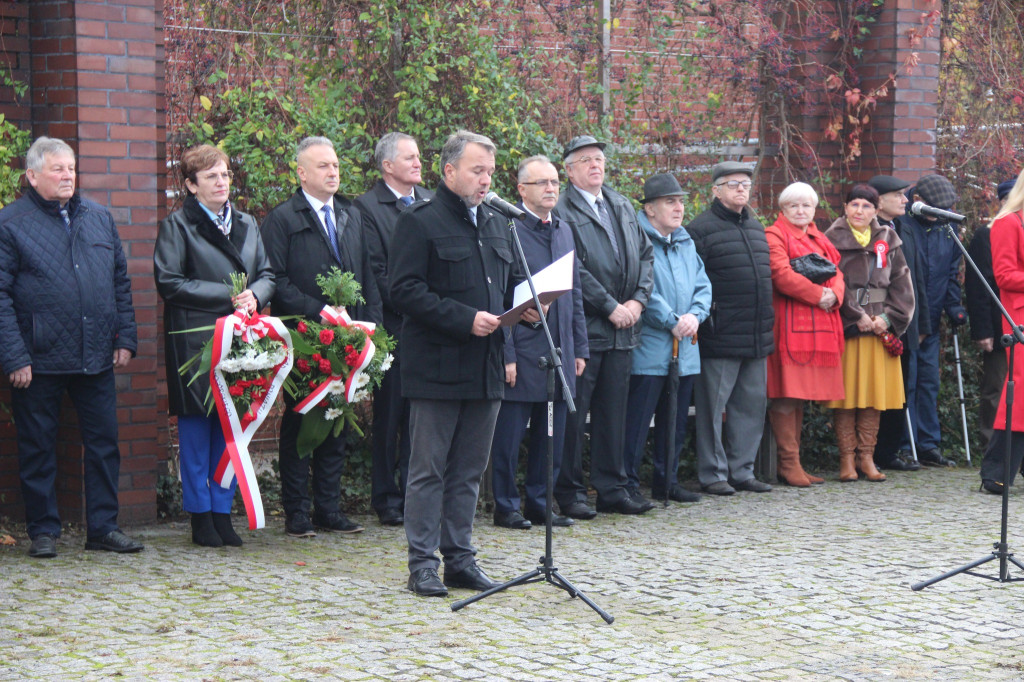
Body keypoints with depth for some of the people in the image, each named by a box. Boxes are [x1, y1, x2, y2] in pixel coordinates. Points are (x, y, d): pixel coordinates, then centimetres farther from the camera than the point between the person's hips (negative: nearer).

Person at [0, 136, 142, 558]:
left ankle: (103, 527, 15)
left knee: (104, 443, 6)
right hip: (39, 360, -4)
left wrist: (125, 338, 7)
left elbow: (120, 282, 16)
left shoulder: (99, 217, 12)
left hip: (96, 356, 4)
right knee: (38, 447, 5)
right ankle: (43, 530, 16)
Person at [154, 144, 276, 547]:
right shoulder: (177, 226, -1)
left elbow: (267, 275, 15)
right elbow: (169, 283, -9)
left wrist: (253, 296, -8)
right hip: (195, 341, -5)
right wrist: (227, 296, -13)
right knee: (196, 426, -2)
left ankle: (223, 513, 13)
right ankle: (201, 518, 6)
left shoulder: (246, 224, 16)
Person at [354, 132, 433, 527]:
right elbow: (376, 273, -9)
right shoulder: (367, 207, -4)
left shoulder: (433, 202, 14)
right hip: (395, 327, -5)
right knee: (389, 417, 3)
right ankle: (387, 501, 10)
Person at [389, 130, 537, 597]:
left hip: (485, 367, 7)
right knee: (428, 470, 0)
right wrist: (465, 319, -20)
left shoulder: (496, 225, 17)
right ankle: (422, 563, 6)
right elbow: (405, 290, -15)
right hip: (437, 367, -7)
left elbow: (512, 280, 27)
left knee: (469, 470, 12)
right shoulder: (419, 223, -7)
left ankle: (460, 558, 19)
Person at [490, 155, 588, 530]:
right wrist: (506, 355, -14)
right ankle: (506, 506, 11)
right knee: (509, 437, 1)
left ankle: (540, 504, 20)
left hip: (559, 355, 7)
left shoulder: (564, 230, 15)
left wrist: (579, 348, 14)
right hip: (522, 354, -7)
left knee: (551, 438, 10)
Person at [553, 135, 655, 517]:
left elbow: (645, 254, 15)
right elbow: (574, 270, -14)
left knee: (613, 412, 11)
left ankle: (612, 489, 17)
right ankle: (569, 492, 6)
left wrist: (638, 299, -1)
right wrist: (611, 307, -14)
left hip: (623, 328, 6)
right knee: (574, 414, -2)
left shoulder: (623, 208, 16)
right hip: (583, 328, -6)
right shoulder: (562, 212, -7)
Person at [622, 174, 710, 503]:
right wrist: (672, 322, -16)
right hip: (648, 348, -8)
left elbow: (703, 285, 14)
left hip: (685, 350, 8)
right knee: (637, 420, -7)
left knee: (676, 421, 13)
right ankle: (628, 484, -1)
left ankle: (667, 480, 23)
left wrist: (695, 315, -5)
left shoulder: (686, 244, 17)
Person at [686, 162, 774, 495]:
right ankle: (712, 474, 6)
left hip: (756, 336, 8)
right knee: (712, 405, -2)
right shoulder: (701, 229, -6)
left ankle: (742, 470, 19)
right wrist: (703, 319, -16)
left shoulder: (756, 227, 18)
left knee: (752, 403, 10)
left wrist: (767, 318, 20)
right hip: (720, 339, -7)